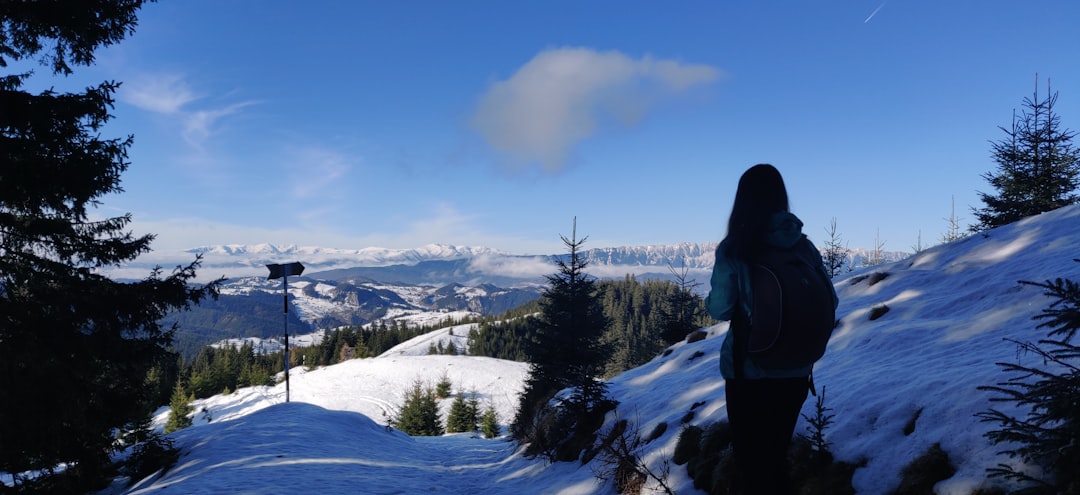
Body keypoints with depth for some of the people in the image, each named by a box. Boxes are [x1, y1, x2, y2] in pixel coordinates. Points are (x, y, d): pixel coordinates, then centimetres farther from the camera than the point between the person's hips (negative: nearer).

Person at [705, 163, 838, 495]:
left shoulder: (733, 248, -14)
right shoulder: (803, 246, -3)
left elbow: (720, 310, -12)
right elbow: (829, 303, 2)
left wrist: (711, 298, 9)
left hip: (749, 372, -3)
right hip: (795, 371, 4)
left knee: (749, 459, 13)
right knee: (776, 455, 22)